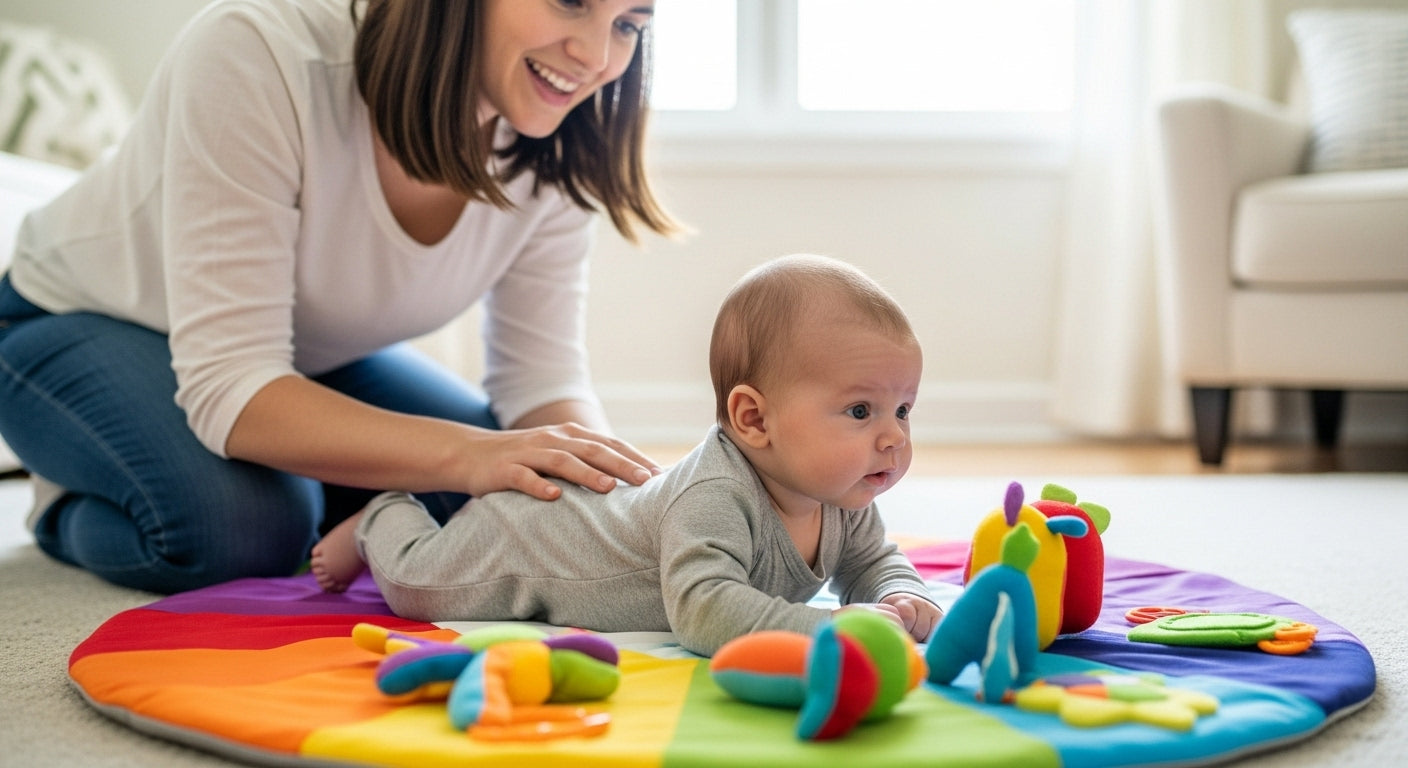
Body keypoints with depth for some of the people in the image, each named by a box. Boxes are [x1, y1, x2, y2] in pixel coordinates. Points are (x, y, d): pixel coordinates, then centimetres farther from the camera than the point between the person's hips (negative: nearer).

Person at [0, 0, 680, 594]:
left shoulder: (554, 137, -20)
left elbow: (542, 377, -18)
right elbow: (228, 389, -41)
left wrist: (603, 473, -41)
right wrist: (465, 455, -55)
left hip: (314, 356, 5)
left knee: (516, 496, -14)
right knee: (244, 527, -33)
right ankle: (69, 508, 1)